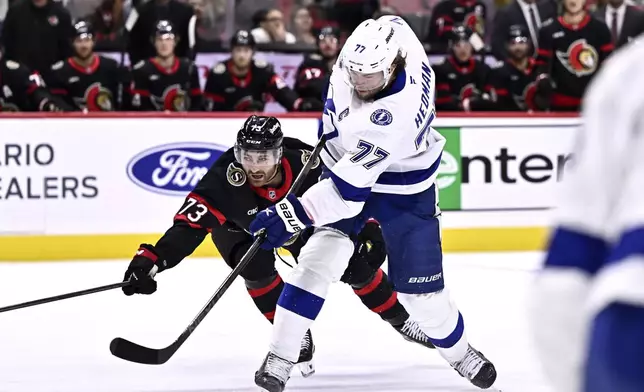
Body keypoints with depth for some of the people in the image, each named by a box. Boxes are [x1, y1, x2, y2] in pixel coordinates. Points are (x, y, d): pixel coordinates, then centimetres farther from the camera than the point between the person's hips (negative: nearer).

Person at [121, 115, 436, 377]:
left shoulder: (306, 164, -37)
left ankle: (399, 320, 24)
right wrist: (150, 260, -56)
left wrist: (370, 230, -23)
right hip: (239, 227, -1)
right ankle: (296, 337, -10)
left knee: (355, 265, -1)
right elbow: (189, 224, -45)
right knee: (258, 269, -30)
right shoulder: (224, 181, -42)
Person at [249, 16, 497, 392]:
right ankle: (280, 358, -10)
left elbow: (353, 182, -40)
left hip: (405, 188, -5)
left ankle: (460, 353, 31)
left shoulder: (402, 109, -40)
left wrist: (294, 213, -43)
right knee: (319, 257, -13)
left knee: (421, 287, 1)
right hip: (348, 161, 5)